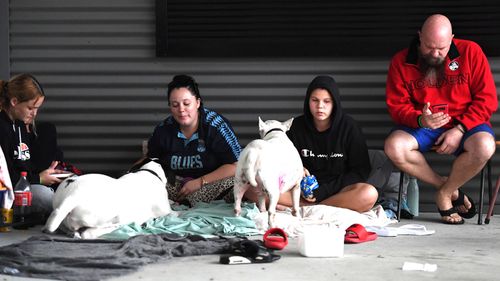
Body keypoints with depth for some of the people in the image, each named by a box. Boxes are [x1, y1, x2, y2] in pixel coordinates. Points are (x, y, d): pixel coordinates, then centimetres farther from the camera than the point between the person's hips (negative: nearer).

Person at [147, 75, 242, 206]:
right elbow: (150, 160, 19)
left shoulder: (216, 125, -10)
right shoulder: (163, 129, 3)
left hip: (212, 183, -4)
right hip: (174, 185, 4)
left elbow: (235, 165, -14)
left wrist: (200, 182, -18)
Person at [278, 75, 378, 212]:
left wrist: (323, 191, -13)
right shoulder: (297, 126, 6)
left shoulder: (348, 126, 0)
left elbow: (361, 170, -2)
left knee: (369, 194, -36)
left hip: (339, 188, -1)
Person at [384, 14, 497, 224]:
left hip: (465, 125, -1)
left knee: (484, 147, -35)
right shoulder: (401, 62, -1)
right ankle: (442, 185, -5)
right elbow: (396, 105, -1)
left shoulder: (470, 52, -5)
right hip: (421, 128, 1)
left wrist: (460, 130, -17)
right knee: (393, 147, -29)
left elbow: (487, 99, -5)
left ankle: (445, 193, -7)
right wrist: (420, 120, -24)